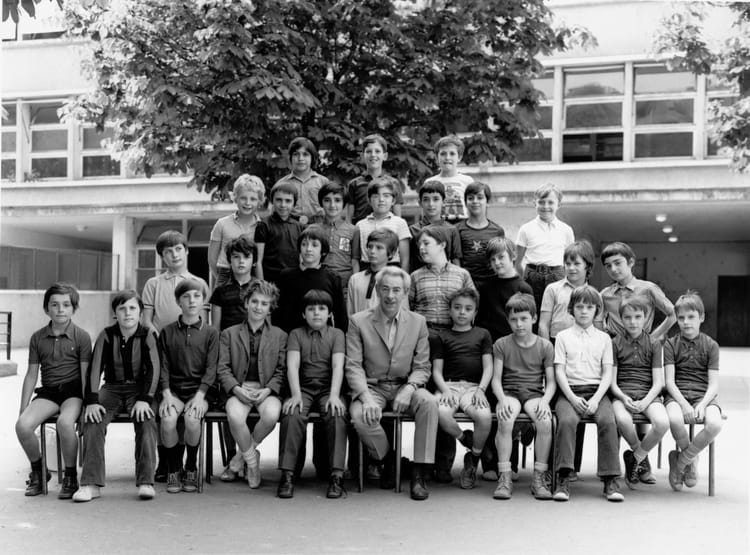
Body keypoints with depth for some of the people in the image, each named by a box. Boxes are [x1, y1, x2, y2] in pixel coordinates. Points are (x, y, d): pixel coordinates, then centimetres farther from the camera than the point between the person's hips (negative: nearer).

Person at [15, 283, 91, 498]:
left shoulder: (81, 337, 0)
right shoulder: (38, 338, 9)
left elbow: (86, 374, -3)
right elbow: (32, 375, 11)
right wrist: (23, 408, 7)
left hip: (73, 390, -4)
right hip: (48, 391, 4)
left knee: (64, 422, -35)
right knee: (22, 425, -23)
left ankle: (70, 477, -13)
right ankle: (38, 472, 5)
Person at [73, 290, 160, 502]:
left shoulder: (148, 335, -3)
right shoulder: (107, 335, 0)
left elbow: (153, 369, -10)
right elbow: (95, 369, -6)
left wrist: (144, 399, -23)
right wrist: (92, 401, -20)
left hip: (140, 388, -1)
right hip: (112, 388, 2)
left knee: (146, 421, -31)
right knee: (92, 420, -26)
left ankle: (146, 482, -28)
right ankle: (91, 483, -26)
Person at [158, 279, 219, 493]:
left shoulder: (211, 332, 6)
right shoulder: (167, 332, 10)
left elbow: (211, 368, -2)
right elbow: (163, 367, 4)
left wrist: (199, 396, -15)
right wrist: (166, 395, -11)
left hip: (199, 390, -1)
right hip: (174, 389, 1)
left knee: (192, 419, -30)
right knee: (167, 420, -28)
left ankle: (191, 468, -5)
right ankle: (173, 470, -5)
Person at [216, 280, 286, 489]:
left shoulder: (279, 335, 13)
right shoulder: (229, 334, 13)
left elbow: (282, 370, 6)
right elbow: (222, 368, 5)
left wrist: (268, 390, -11)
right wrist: (236, 389, -12)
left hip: (267, 390, 0)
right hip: (238, 389, 0)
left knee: (271, 415, -34)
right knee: (235, 416, -34)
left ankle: (244, 452, -4)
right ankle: (252, 459, -5)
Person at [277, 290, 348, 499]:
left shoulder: (336, 334, 8)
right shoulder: (296, 334, 10)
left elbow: (338, 366, -6)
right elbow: (292, 365, -4)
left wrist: (334, 395, -22)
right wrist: (296, 394, -21)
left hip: (328, 389, 0)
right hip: (303, 388, 0)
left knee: (337, 415, -31)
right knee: (292, 415, -31)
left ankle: (337, 475, -27)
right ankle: (287, 474, -25)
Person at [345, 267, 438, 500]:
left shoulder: (418, 322, 5)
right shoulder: (358, 321, -1)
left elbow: (422, 367, 4)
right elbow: (353, 365, -6)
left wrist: (409, 389, -17)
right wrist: (366, 397, -22)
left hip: (405, 386, 1)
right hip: (371, 387, -1)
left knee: (429, 403, -30)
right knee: (360, 415, -32)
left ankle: (419, 474, -21)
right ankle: (387, 460, -1)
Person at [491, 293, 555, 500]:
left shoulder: (545, 346, 8)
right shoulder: (501, 344, 7)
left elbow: (551, 381, 5)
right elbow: (496, 378, 2)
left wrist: (545, 400, -14)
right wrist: (502, 399, -17)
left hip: (535, 393, 1)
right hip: (509, 392, 0)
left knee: (545, 421, -31)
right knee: (504, 420, -33)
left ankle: (540, 477, -18)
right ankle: (504, 477, -25)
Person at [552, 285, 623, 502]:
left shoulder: (603, 338, 16)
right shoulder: (563, 336, 12)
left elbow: (607, 373, 7)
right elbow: (559, 371, 3)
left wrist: (596, 399, -10)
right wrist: (572, 398, -12)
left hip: (597, 391, 1)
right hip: (570, 390, -1)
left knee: (608, 421, -29)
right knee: (566, 420, -32)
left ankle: (610, 479, -23)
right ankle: (563, 478, -30)